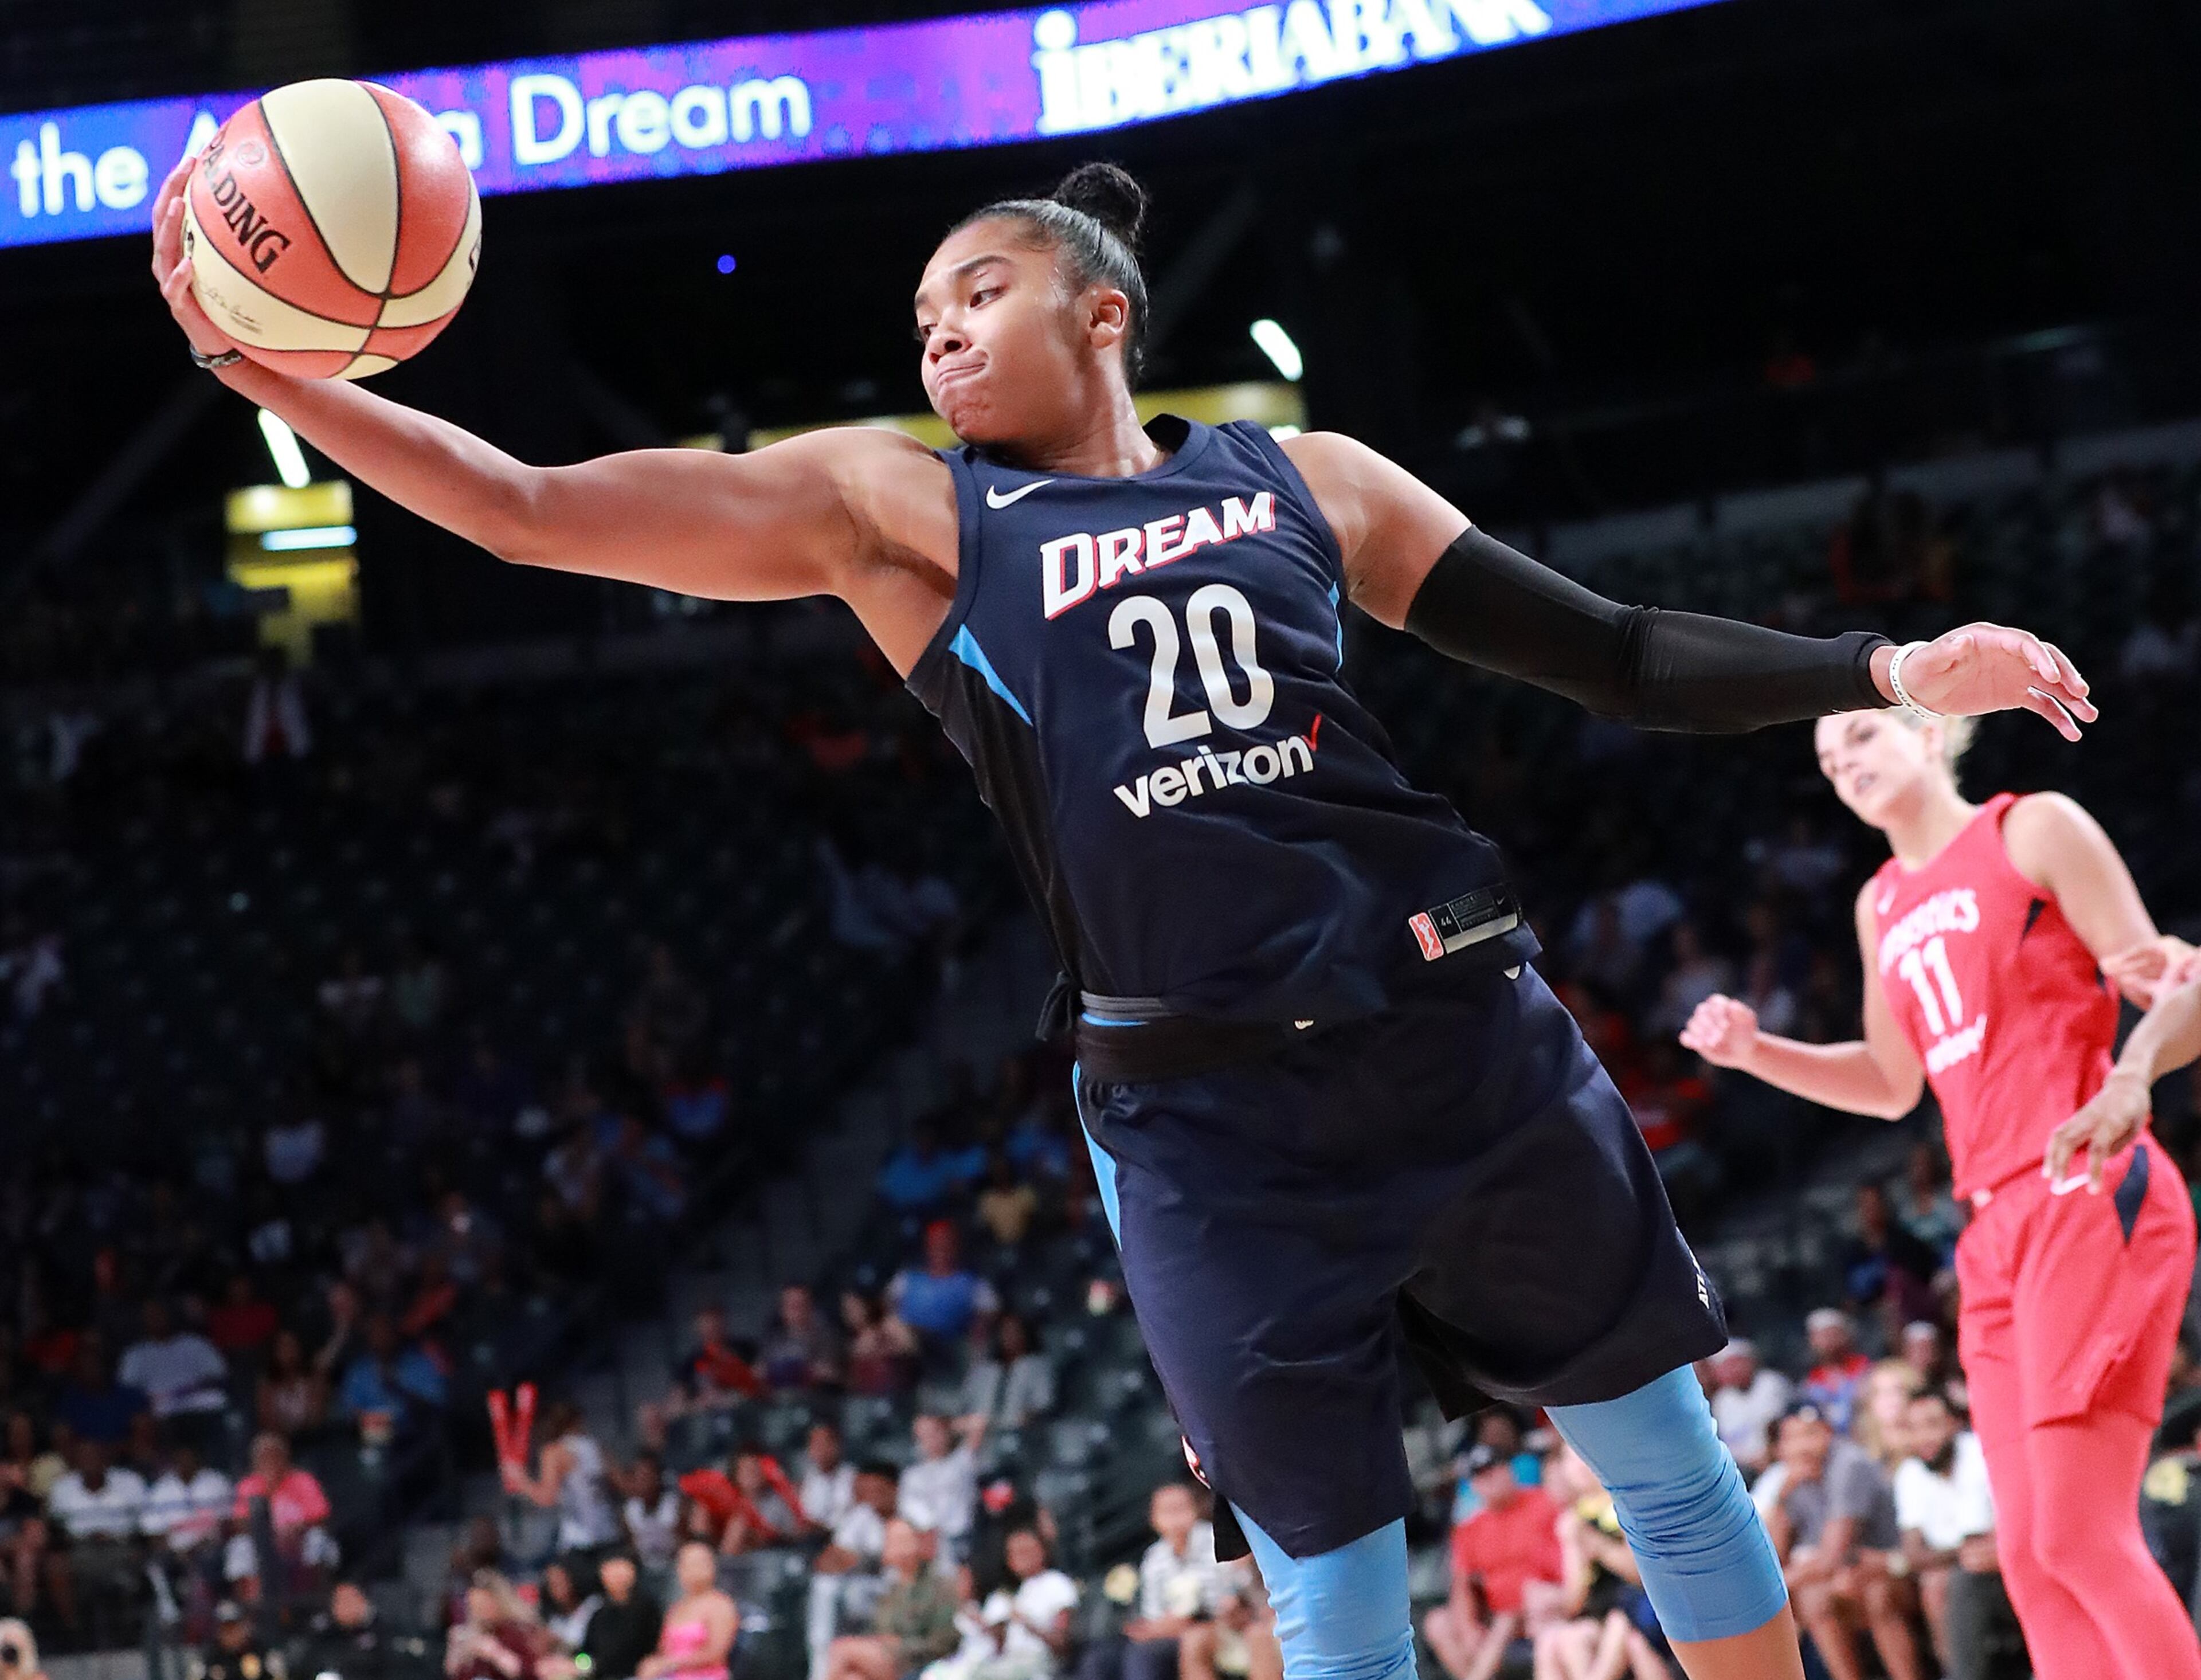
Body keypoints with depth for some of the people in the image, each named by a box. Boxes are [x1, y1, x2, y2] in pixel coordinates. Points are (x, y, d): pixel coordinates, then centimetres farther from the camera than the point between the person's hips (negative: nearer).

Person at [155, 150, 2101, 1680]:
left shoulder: (1299, 476, 9)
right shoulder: (893, 507, 5)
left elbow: (1608, 654, 12)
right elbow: (531, 510, -3)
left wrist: (1889, 673, 2)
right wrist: (268, 371, -16)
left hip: (1460, 1035, 2)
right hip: (1207, 1106, -1)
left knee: (1671, 1460, 10)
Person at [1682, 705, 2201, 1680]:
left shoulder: (2035, 832, -1)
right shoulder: (1883, 906, 19)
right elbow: (1893, 1084, 30)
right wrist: (1752, 1051, 15)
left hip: (2089, 1200, -8)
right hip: (1997, 1230, 8)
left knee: (2079, 1533, -18)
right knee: (2029, 1552, 2)